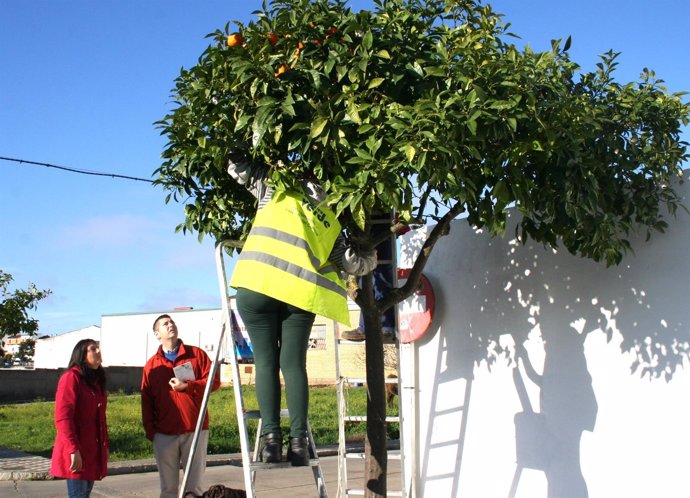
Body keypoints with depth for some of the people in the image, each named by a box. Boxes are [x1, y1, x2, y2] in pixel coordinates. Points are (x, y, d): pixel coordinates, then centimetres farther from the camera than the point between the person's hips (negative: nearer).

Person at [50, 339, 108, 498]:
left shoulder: (96, 380, 16)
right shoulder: (71, 378, -10)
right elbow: (62, 418, -18)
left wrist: (105, 445, 13)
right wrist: (73, 450, -23)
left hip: (93, 449, 8)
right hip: (77, 451, -8)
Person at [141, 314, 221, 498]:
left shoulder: (196, 354, 7)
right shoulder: (152, 365, 10)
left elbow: (214, 380, 1)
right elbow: (146, 401, 9)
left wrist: (187, 386, -11)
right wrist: (150, 431, 2)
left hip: (195, 430, -1)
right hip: (164, 434, 1)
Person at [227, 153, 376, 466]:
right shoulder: (331, 222, 22)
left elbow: (236, 165, 21)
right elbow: (355, 264, 20)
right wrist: (371, 257, 41)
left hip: (258, 282, -2)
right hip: (300, 290, 2)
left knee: (266, 360, 2)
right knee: (294, 363, 6)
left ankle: (271, 437, -6)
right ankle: (298, 441, -1)